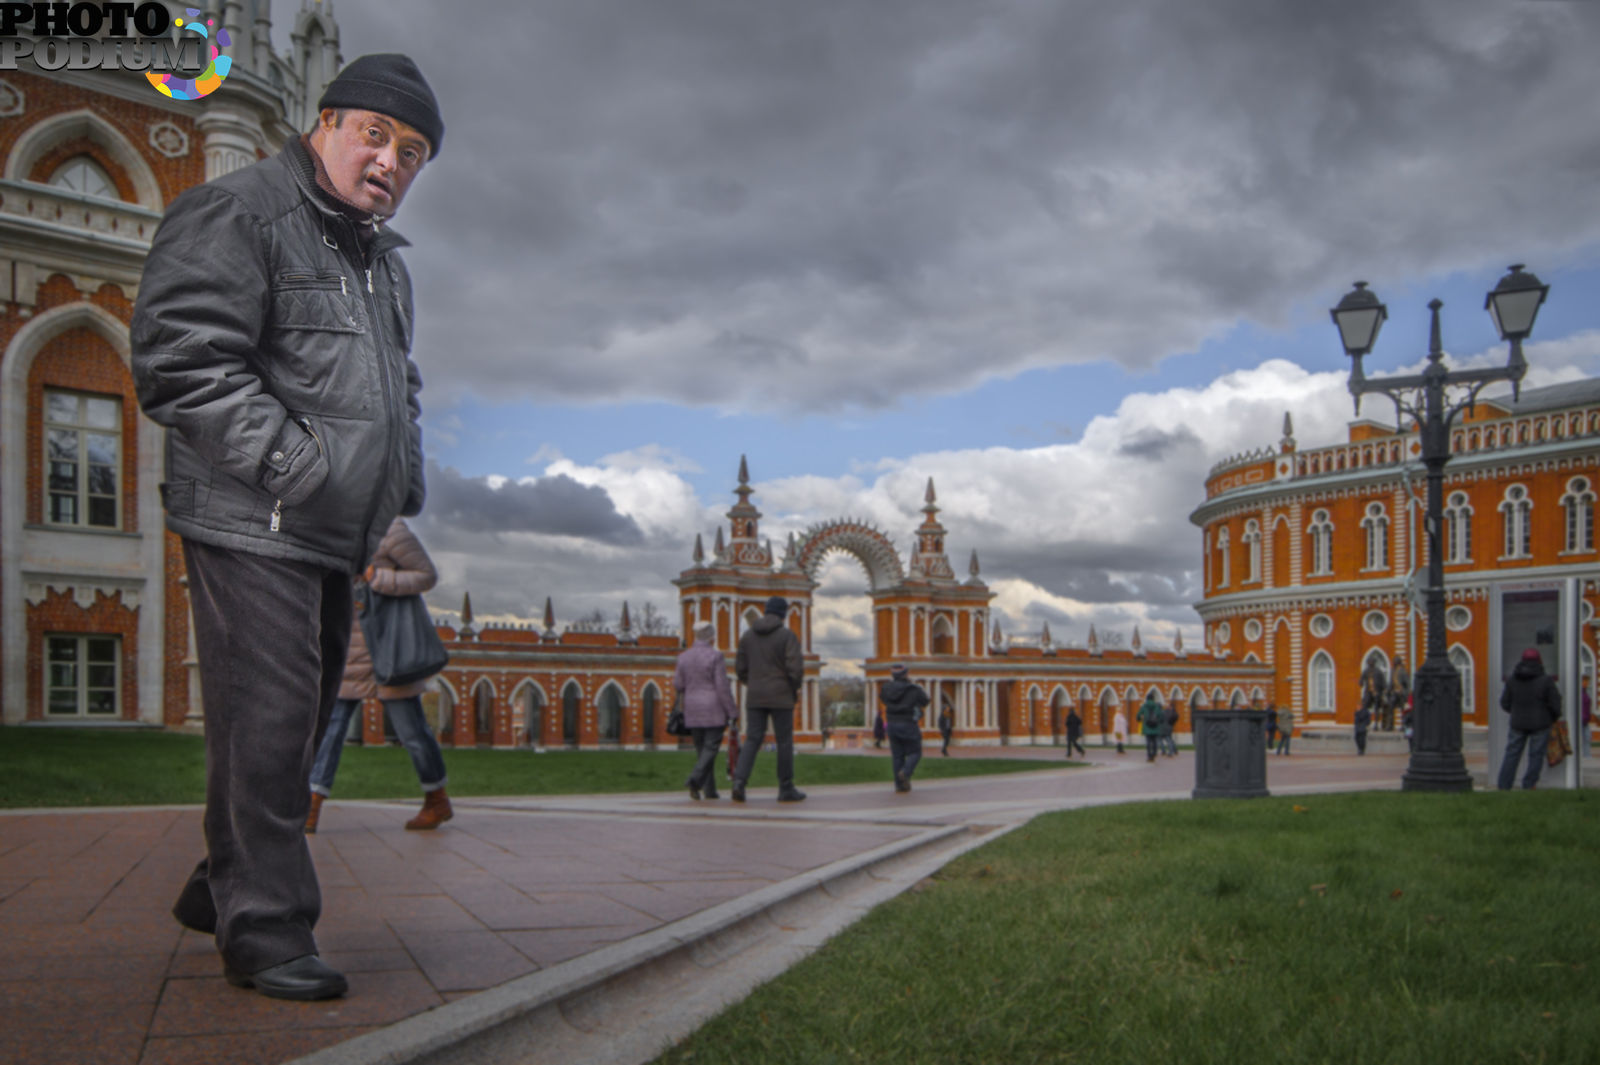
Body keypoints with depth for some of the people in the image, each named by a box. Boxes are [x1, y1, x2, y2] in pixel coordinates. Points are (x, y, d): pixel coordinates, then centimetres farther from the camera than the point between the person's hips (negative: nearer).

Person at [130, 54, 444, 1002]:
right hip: (252, 526, -9)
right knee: (267, 720, -9)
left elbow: (399, 387, 32)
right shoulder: (237, 214, -7)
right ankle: (265, 928, 1)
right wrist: (298, 467, -22)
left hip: (336, 536, 9)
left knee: (305, 721, 15)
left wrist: (405, 481, 14)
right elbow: (182, 362, -17)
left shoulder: (383, 258, 21)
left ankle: (223, 889, 31)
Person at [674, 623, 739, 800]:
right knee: (711, 748, -3)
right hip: (714, 709, -5)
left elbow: (678, 684, 6)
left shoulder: (684, 657, 4)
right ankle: (695, 779, -23)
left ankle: (710, 790, 10)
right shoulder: (716, 656, -10)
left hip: (693, 711, 5)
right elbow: (723, 686, -13)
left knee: (702, 750, 11)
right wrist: (733, 714, -9)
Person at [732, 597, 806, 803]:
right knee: (785, 742, 6)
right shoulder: (788, 635, -7)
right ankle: (786, 789, 12)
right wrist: (796, 688, 4)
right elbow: (795, 668, -15)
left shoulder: (748, 634, 7)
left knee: (753, 740, 7)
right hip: (780, 697, -4)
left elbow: (740, 667, 8)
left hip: (754, 697, 4)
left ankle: (739, 781, -13)